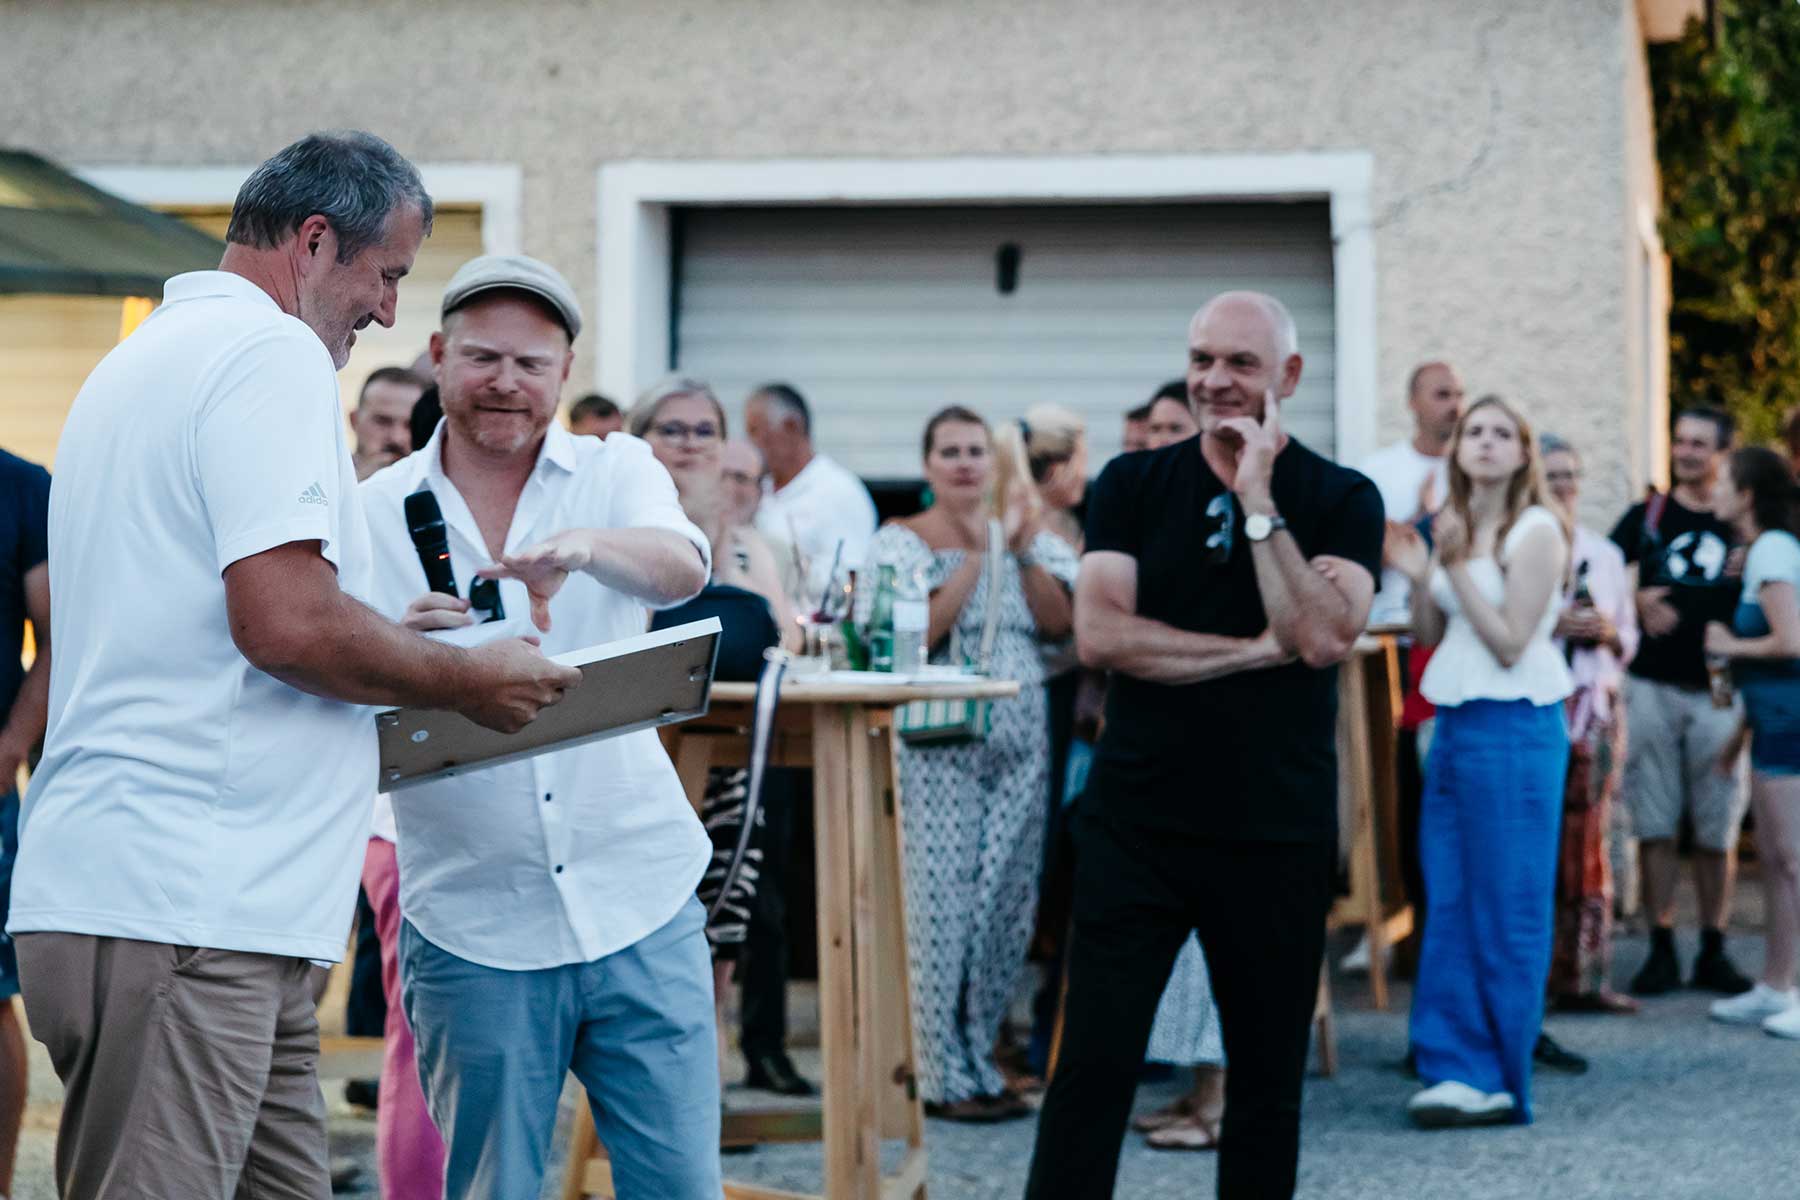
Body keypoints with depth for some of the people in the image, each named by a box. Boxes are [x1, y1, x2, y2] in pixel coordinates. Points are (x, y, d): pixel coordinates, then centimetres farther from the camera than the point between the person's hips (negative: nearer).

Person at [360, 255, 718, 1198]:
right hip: (473, 922, 0)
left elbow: (682, 569, -17)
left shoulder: (616, 473, 6)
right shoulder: (376, 513, 5)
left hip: (640, 902, 1)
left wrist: (585, 546, -39)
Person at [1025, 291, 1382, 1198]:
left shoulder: (1342, 500, 2)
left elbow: (1322, 637, -14)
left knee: (1267, 1078, 9)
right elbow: (1099, 633, -9)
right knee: (1092, 1068, -3)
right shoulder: (1132, 485, 5)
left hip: (1278, 836, 0)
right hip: (1136, 822, 0)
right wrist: (1258, 650, -11)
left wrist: (1259, 501, -15)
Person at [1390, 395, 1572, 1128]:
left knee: (1506, 910, -1)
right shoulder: (1452, 526, 12)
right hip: (1454, 724, 7)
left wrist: (1456, 566, -16)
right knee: (1448, 907, 5)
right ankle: (1459, 1068, 10)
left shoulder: (1535, 530, -8)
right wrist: (1418, 577, -2)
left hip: (1514, 728, -7)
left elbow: (1510, 643, -13)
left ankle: (1498, 1079, 4)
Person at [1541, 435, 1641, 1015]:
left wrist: (1609, 633, -1)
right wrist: (1552, 626, -16)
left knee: (1588, 843, 5)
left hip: (1597, 706, 5)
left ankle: (1584, 977, 8)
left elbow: (1630, 639, 20)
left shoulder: (1605, 554, 17)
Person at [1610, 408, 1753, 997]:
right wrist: (1636, 602, -8)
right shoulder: (1647, 517, 8)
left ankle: (1713, 953, 12)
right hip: (1652, 687, 0)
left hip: (1719, 693, 0)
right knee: (1654, 825, 1)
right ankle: (1661, 950, 8)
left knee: (1718, 830, 3)